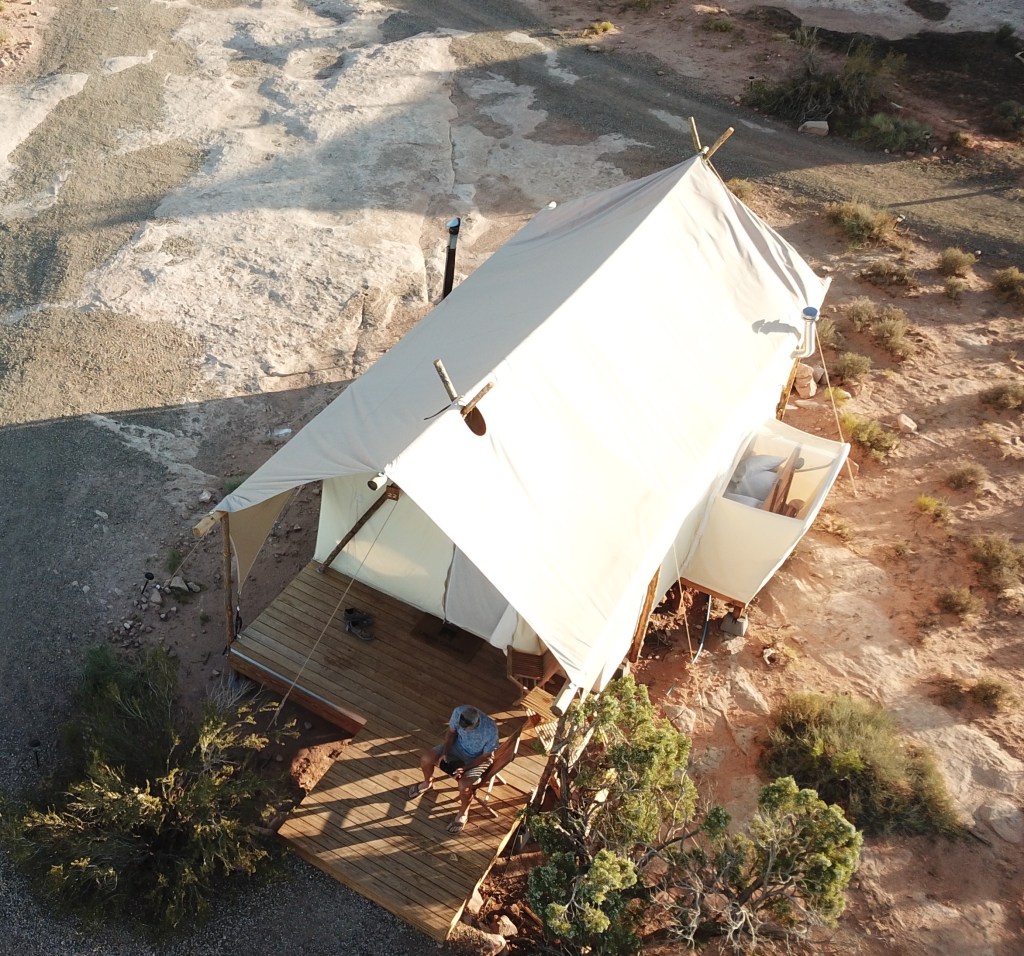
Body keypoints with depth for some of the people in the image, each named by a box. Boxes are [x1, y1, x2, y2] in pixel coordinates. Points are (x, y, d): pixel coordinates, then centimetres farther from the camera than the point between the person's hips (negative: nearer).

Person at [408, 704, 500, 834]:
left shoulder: (490, 730, -38)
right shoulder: (459, 712, -28)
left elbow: (486, 757, -21)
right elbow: (451, 732, -7)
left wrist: (465, 768, -26)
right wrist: (445, 752, -18)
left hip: (478, 759, -4)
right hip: (458, 746, 4)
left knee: (464, 785, -27)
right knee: (426, 758, -10)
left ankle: (463, 814, 6)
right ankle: (428, 783, 24)